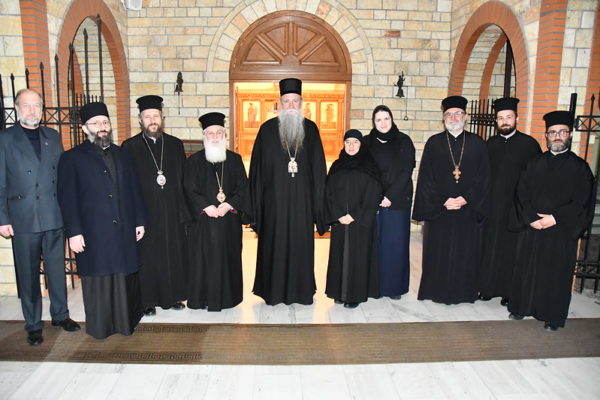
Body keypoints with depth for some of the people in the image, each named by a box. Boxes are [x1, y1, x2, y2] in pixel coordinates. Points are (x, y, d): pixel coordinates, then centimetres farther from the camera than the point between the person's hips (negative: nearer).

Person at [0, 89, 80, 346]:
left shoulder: (52, 137, 10)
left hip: (54, 216, 3)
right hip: (23, 218, -3)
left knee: (57, 267, 12)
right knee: (28, 274, 7)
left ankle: (60, 314, 29)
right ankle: (33, 325, 21)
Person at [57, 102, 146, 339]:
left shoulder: (122, 155, 13)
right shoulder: (72, 158, 1)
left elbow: (135, 191, 13)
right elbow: (67, 198, -4)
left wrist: (139, 221, 7)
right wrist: (74, 232, -10)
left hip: (125, 230, 4)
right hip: (93, 233, -3)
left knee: (126, 277, 10)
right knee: (98, 280, 6)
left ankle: (127, 319, 26)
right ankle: (100, 326, 22)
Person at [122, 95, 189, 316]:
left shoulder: (175, 145, 8)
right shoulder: (130, 146, 0)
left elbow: (183, 179, 6)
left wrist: (183, 209, 0)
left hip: (172, 212, 3)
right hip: (144, 212, -2)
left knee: (174, 254, 10)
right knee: (147, 256, 6)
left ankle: (173, 296, 26)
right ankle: (148, 300, 21)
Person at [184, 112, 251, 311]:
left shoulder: (234, 159, 7)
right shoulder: (194, 161, 3)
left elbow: (243, 188, 3)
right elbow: (190, 190, -2)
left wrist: (229, 205, -12)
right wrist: (207, 207, -15)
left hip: (230, 219, 2)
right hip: (204, 220, -1)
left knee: (229, 257, 7)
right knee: (204, 258, 1)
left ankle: (228, 296, 20)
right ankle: (204, 297, 14)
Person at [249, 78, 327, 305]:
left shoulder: (310, 129, 6)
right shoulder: (268, 129, 1)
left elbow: (318, 168, 7)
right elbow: (257, 168, 1)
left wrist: (318, 200, 3)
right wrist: (257, 201, -3)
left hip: (302, 199, 2)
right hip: (275, 199, -1)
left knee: (301, 242, 8)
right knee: (274, 243, 5)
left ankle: (302, 290, 23)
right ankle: (274, 292, 20)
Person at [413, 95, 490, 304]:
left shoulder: (477, 143, 4)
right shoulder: (434, 143, 2)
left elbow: (483, 177, 2)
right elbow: (426, 177, -2)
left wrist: (466, 199, -10)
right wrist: (442, 201, -11)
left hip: (468, 208, 1)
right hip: (438, 209, -1)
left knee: (466, 252, 7)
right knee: (438, 252, 5)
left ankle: (463, 292, 24)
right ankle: (437, 291, 21)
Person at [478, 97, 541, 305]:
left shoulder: (529, 144, -2)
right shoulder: (490, 144, 8)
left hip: (517, 206, -3)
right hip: (491, 204, 3)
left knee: (511, 248, 4)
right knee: (489, 246, 7)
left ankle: (508, 290, 16)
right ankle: (488, 286, 20)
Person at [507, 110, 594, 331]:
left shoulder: (579, 167, 0)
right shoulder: (533, 164, 8)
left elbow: (582, 201, -6)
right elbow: (522, 194, 3)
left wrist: (555, 218, -16)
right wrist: (531, 218, -11)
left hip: (561, 230, -2)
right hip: (530, 227, 3)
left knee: (556, 273, 5)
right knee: (526, 269, 9)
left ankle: (553, 317, 19)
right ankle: (522, 307, 24)